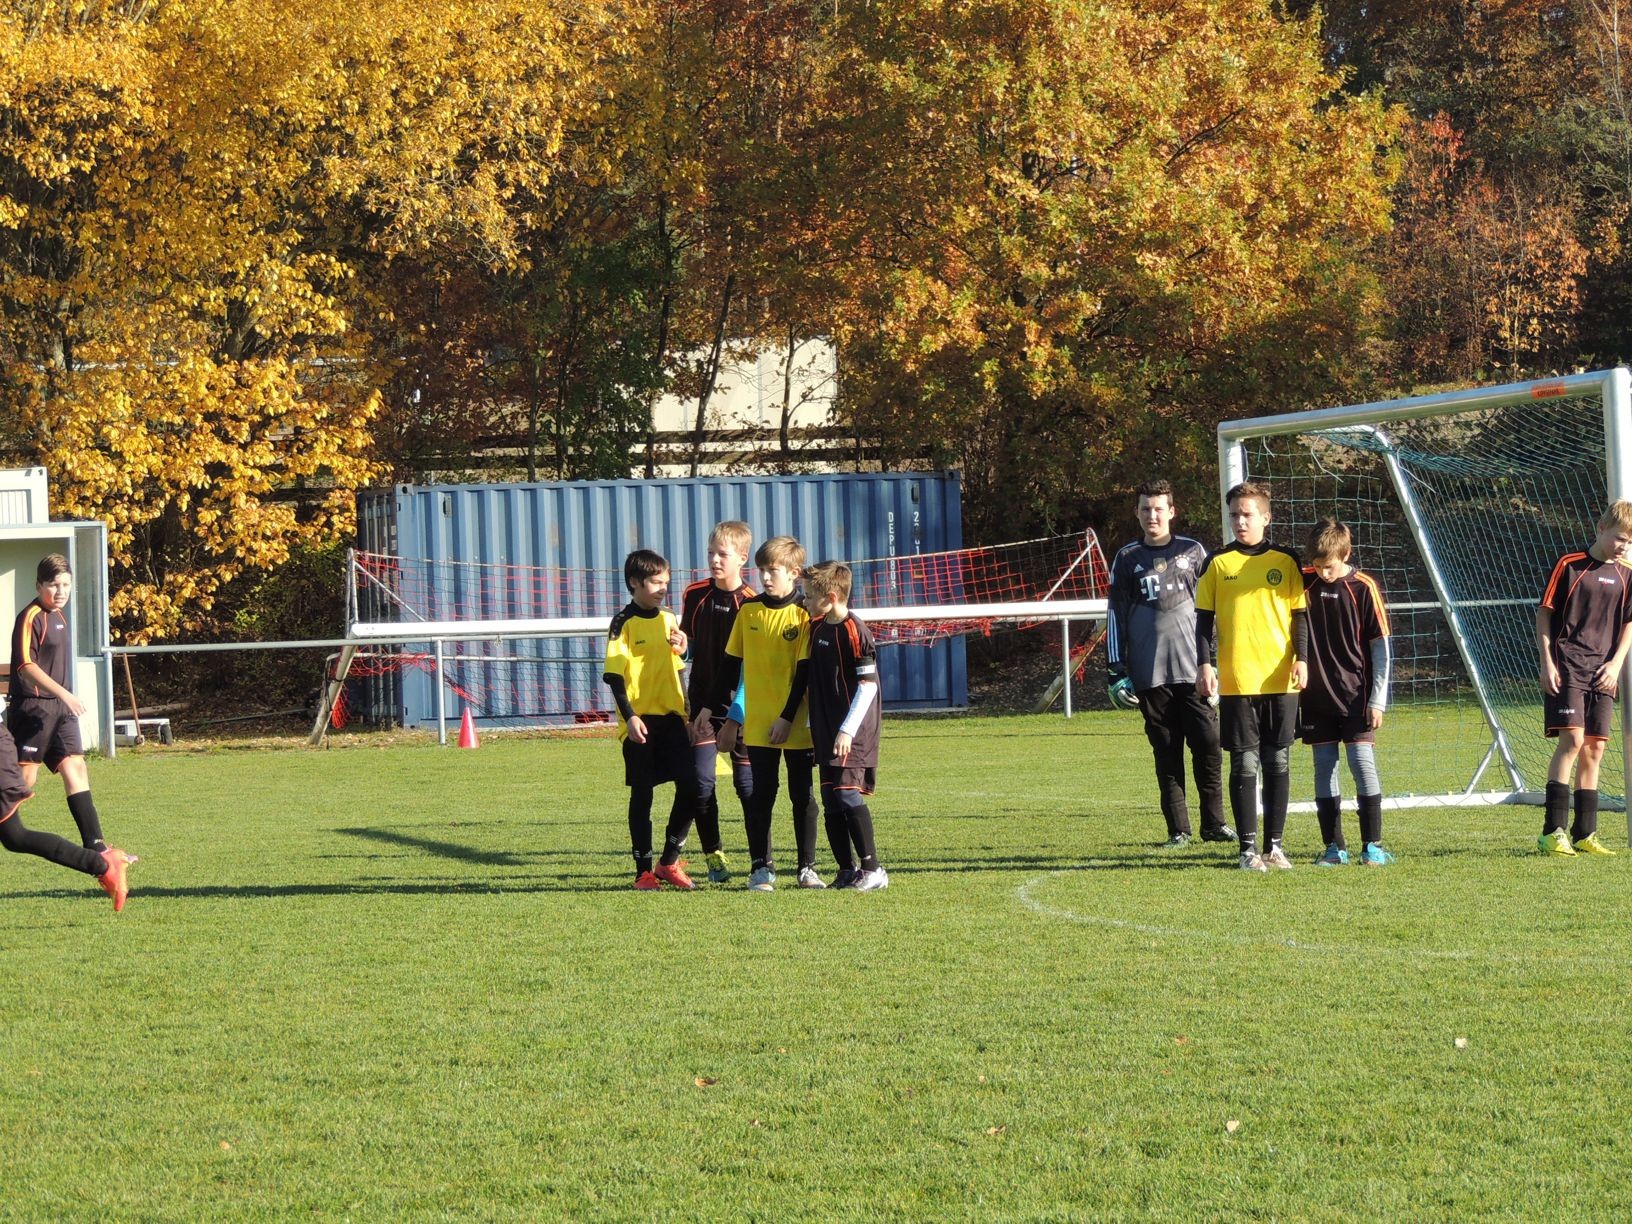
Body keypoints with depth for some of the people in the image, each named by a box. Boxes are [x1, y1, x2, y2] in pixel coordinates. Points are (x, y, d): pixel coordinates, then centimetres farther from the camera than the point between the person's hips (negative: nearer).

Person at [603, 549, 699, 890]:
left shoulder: (669, 620, 12)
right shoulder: (625, 622, -6)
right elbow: (615, 673, -11)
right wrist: (629, 716, -17)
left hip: (672, 718, 5)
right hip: (641, 721, -5)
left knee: (690, 786, -3)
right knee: (642, 795, 0)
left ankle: (669, 861, 10)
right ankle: (644, 871, 7)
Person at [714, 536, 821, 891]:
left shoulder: (804, 615, -6)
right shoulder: (749, 611, 4)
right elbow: (731, 665, 10)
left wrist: (787, 718, -12)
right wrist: (721, 713, 8)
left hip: (796, 725, -2)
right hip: (757, 724, 2)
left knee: (802, 795, 5)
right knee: (760, 796, 3)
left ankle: (807, 868, 12)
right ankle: (761, 867, 8)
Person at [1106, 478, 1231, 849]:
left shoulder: (1194, 552, 8)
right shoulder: (1127, 559, 10)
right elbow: (1116, 617, 9)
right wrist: (1116, 672, 4)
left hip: (1193, 669, 0)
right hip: (1150, 675, 1)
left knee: (1208, 746, -5)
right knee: (1167, 754, 2)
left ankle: (1214, 823, 5)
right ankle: (1178, 829, 6)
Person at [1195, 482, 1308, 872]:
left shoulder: (1286, 562, 6)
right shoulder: (1218, 563, 4)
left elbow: (1300, 615, 9)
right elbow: (1203, 618, 6)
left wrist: (1301, 658, -3)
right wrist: (1204, 664, -3)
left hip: (1280, 680, 1)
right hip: (1236, 681, -1)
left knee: (1278, 762, 5)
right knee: (1244, 763, -1)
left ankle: (1274, 845, 12)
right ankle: (1249, 847, 4)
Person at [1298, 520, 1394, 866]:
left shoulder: (1363, 588, -6)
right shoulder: (1304, 583, 2)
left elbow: (1380, 647, -3)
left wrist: (1377, 699, -6)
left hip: (1356, 694, -3)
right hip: (1316, 695, 3)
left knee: (1363, 761, -8)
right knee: (1324, 766, 3)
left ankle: (1372, 845, -3)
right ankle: (1333, 847, 8)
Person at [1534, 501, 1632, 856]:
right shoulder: (1569, 566, -3)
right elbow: (1544, 614, -1)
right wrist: (1547, 663, -8)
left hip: (1603, 672, 5)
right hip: (1567, 667, -5)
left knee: (1594, 749, 6)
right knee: (1572, 739, -17)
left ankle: (1584, 833, 12)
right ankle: (1552, 832, -16)